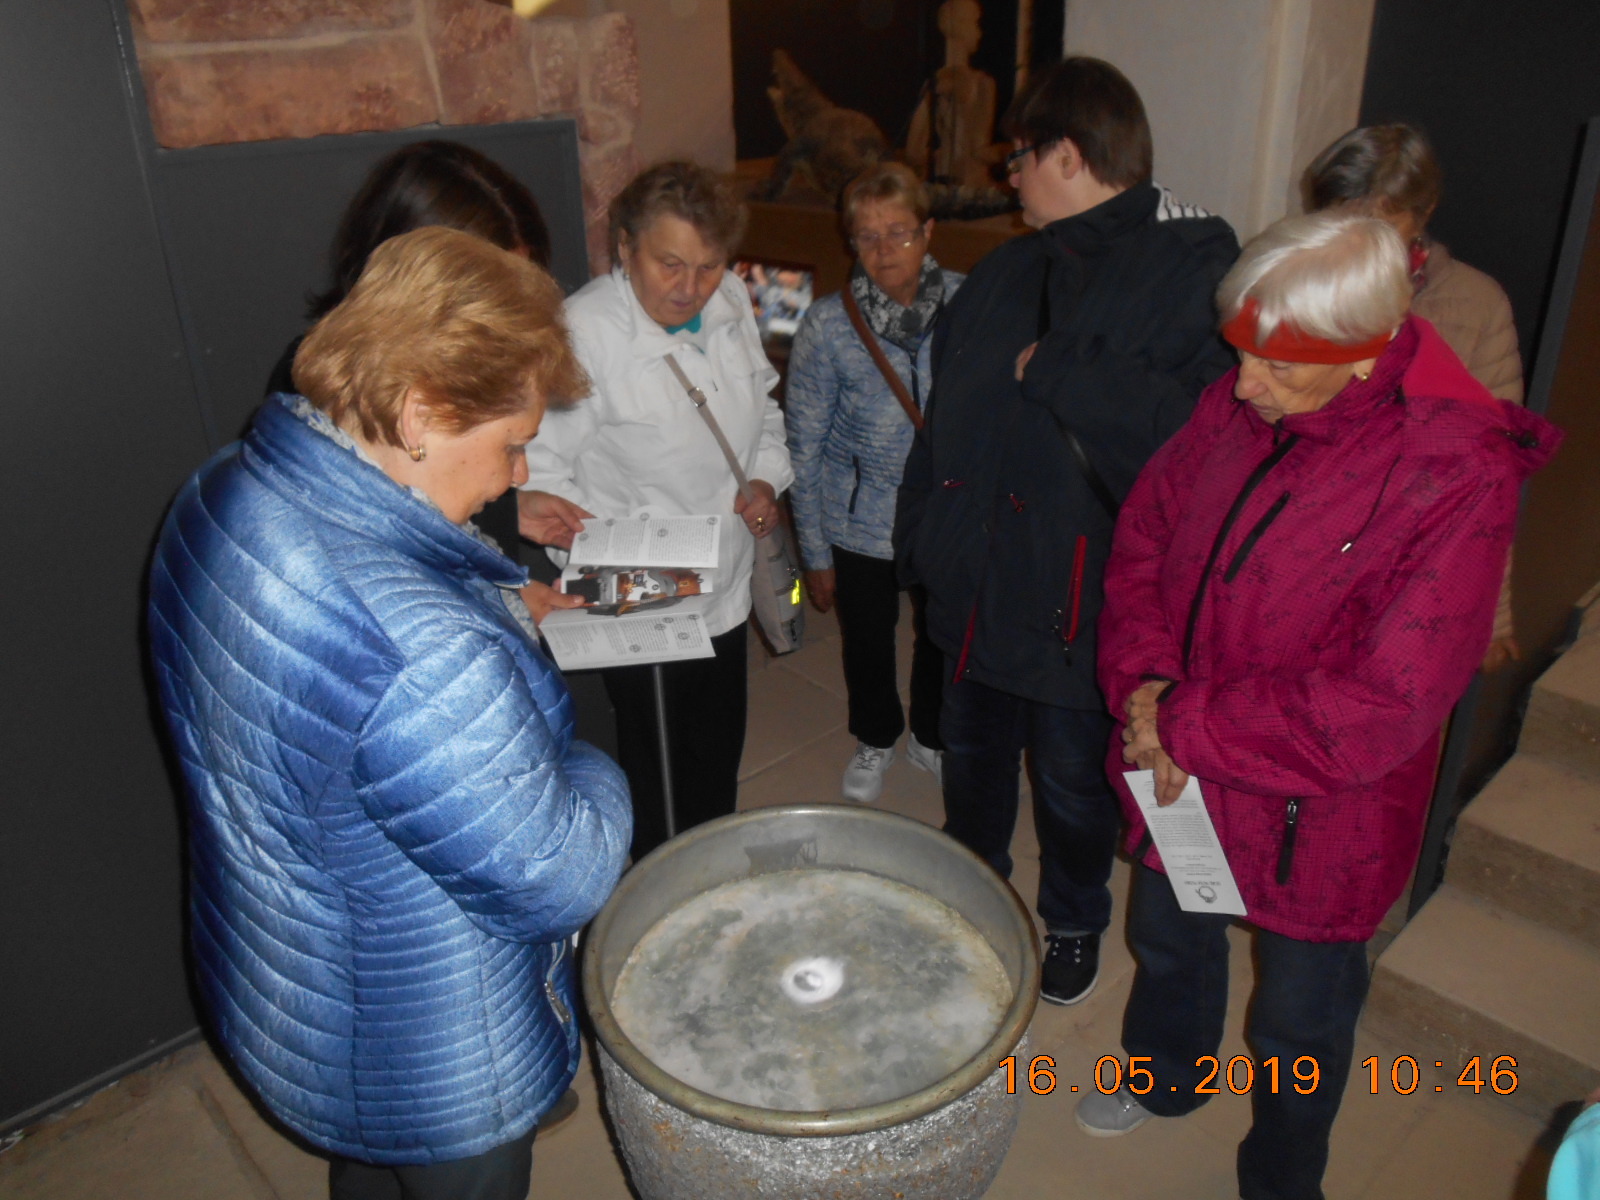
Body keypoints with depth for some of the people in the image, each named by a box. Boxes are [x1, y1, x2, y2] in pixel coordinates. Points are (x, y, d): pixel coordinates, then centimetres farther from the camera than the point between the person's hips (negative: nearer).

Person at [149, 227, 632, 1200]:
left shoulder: (224, 492, -12)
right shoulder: (417, 645, -43)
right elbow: (558, 881, -30)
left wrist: (497, 618, -1)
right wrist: (594, 775, -10)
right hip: (434, 1067, -7)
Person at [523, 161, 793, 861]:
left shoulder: (731, 303, 0)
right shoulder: (583, 332, -22)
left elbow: (761, 405, 16)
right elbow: (539, 476, -21)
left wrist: (767, 477, -2)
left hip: (726, 596, 7)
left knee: (719, 762, 25)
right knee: (659, 785, 11)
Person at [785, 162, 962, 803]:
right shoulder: (828, 325, -16)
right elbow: (804, 447, -8)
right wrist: (815, 554, -5)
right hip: (860, 525, -1)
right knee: (867, 640, 19)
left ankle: (929, 736, 50)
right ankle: (874, 740, 49)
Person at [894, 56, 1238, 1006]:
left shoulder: (1198, 269, -16)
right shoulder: (1009, 271, 6)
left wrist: (1057, 373, -27)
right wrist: (920, 536, 11)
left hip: (1081, 597, -6)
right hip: (978, 580, 6)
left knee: (1074, 784, 15)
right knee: (972, 757, 24)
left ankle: (1075, 920, 45)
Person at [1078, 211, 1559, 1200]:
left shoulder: (1460, 480, -26)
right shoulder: (1239, 409, -11)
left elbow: (1385, 705, -27)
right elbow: (1144, 535, 1)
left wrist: (1188, 730, -23)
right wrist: (1143, 683, -14)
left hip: (1318, 813, -5)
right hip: (1180, 780, 5)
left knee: (1301, 1017, 19)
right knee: (1168, 938, 29)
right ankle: (1166, 1078, 61)